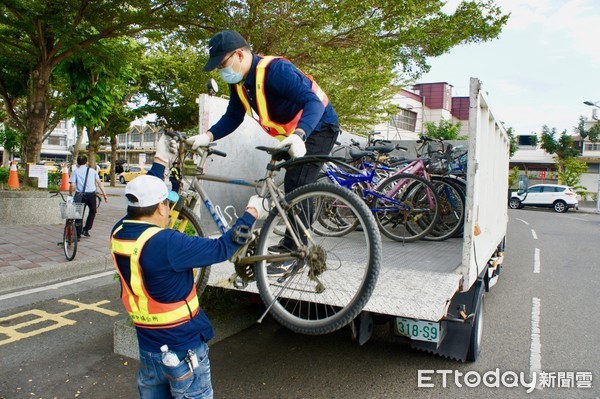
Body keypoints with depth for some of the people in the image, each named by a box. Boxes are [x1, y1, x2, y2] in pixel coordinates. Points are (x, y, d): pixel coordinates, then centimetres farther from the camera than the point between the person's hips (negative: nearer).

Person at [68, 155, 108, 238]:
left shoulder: (75, 172, 4)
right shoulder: (92, 171, 9)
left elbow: (72, 185, -8)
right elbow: (99, 183, 3)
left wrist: (70, 195, 7)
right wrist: (104, 195, 4)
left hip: (80, 195, -1)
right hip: (91, 194, 1)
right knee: (92, 211, 23)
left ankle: (78, 235, 7)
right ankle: (86, 230, 17)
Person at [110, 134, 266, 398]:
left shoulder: (118, 233, -6)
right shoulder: (165, 243, -28)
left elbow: (142, 196, 11)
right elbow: (222, 248, -23)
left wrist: (160, 160, 21)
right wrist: (251, 213, -9)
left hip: (147, 345, 8)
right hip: (183, 348, -7)